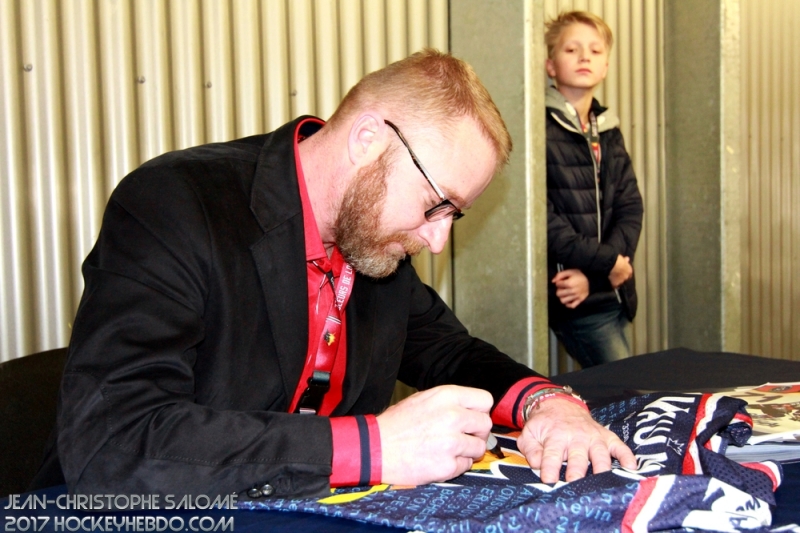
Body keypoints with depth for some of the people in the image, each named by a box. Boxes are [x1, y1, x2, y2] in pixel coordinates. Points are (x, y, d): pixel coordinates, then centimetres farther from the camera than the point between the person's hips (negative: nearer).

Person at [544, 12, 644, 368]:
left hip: (615, 293, 6)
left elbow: (630, 207, 6)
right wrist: (606, 262, -13)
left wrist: (592, 273, -10)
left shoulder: (608, 132, 14)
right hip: (576, 301, -6)